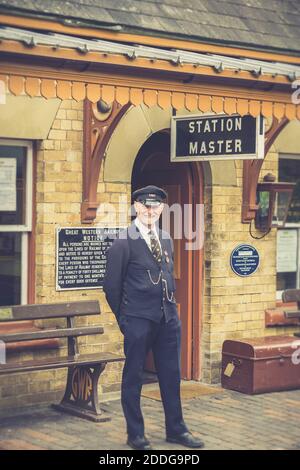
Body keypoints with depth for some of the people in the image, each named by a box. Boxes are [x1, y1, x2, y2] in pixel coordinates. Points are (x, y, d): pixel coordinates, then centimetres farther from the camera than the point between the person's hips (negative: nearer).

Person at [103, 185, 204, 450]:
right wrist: (124, 318, 1)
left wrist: (170, 306, 16)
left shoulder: (166, 240, 11)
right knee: (133, 377, 4)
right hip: (138, 320, -6)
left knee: (171, 376, 12)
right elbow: (112, 285, -5)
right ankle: (135, 434, 15)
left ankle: (176, 430, 23)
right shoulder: (124, 242, -9)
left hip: (168, 318, 6)